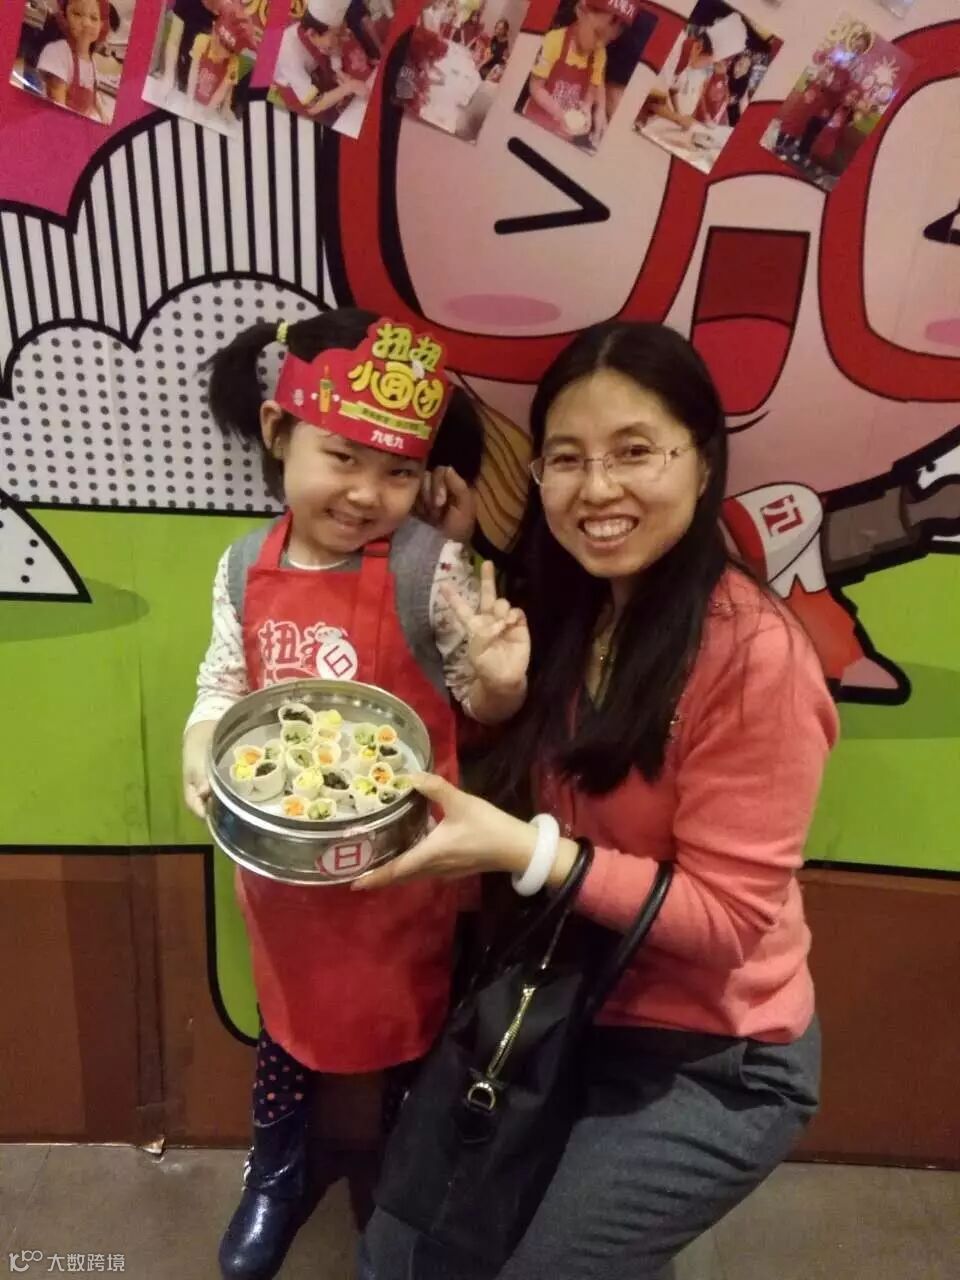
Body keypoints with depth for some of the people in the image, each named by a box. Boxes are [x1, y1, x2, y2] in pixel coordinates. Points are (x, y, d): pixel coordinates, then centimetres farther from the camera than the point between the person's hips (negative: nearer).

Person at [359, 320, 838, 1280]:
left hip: (708, 1060, -5)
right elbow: (517, 788, 4)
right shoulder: (561, 609, -2)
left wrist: (523, 851, -30)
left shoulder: (754, 655, -24)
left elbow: (727, 916, -20)